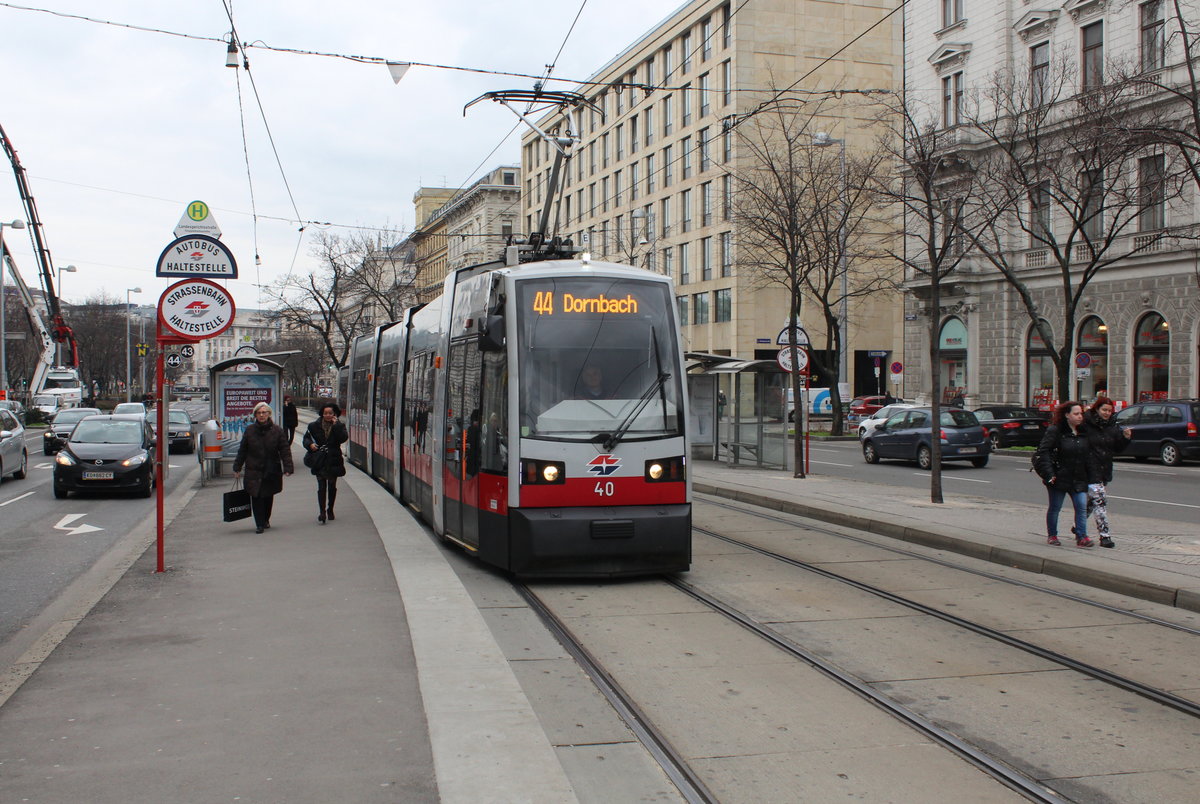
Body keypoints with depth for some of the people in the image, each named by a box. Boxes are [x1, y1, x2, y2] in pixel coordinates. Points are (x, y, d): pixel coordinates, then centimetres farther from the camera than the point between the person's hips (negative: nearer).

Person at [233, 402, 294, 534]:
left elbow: (285, 451, -2)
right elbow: (242, 451, 9)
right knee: (256, 497, -6)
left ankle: (266, 520, 29)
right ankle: (259, 524, -1)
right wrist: (237, 468, 8)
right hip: (254, 471, 0)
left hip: (272, 470, 0)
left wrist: (288, 467, -11)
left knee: (268, 497, 9)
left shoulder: (277, 430, -1)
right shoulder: (249, 430, 3)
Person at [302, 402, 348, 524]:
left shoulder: (339, 426, 1)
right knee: (321, 487, -7)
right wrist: (310, 444, -12)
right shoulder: (314, 426, 3)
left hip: (333, 462, 1)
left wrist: (335, 425, -18)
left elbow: (344, 438, -15)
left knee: (332, 487, 11)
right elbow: (305, 438, 9)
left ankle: (330, 510, 25)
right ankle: (322, 512, -11)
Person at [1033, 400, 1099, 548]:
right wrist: (1049, 474, -18)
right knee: (1055, 507, 7)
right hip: (1059, 478, -4)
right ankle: (1052, 535, 22)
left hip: (1078, 479, 4)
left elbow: (1090, 456, 14)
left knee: (1082, 506, -6)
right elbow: (1043, 452, -13)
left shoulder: (1084, 433, 9)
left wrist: (1093, 478, 7)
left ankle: (1082, 536, -3)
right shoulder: (1055, 431, -9)